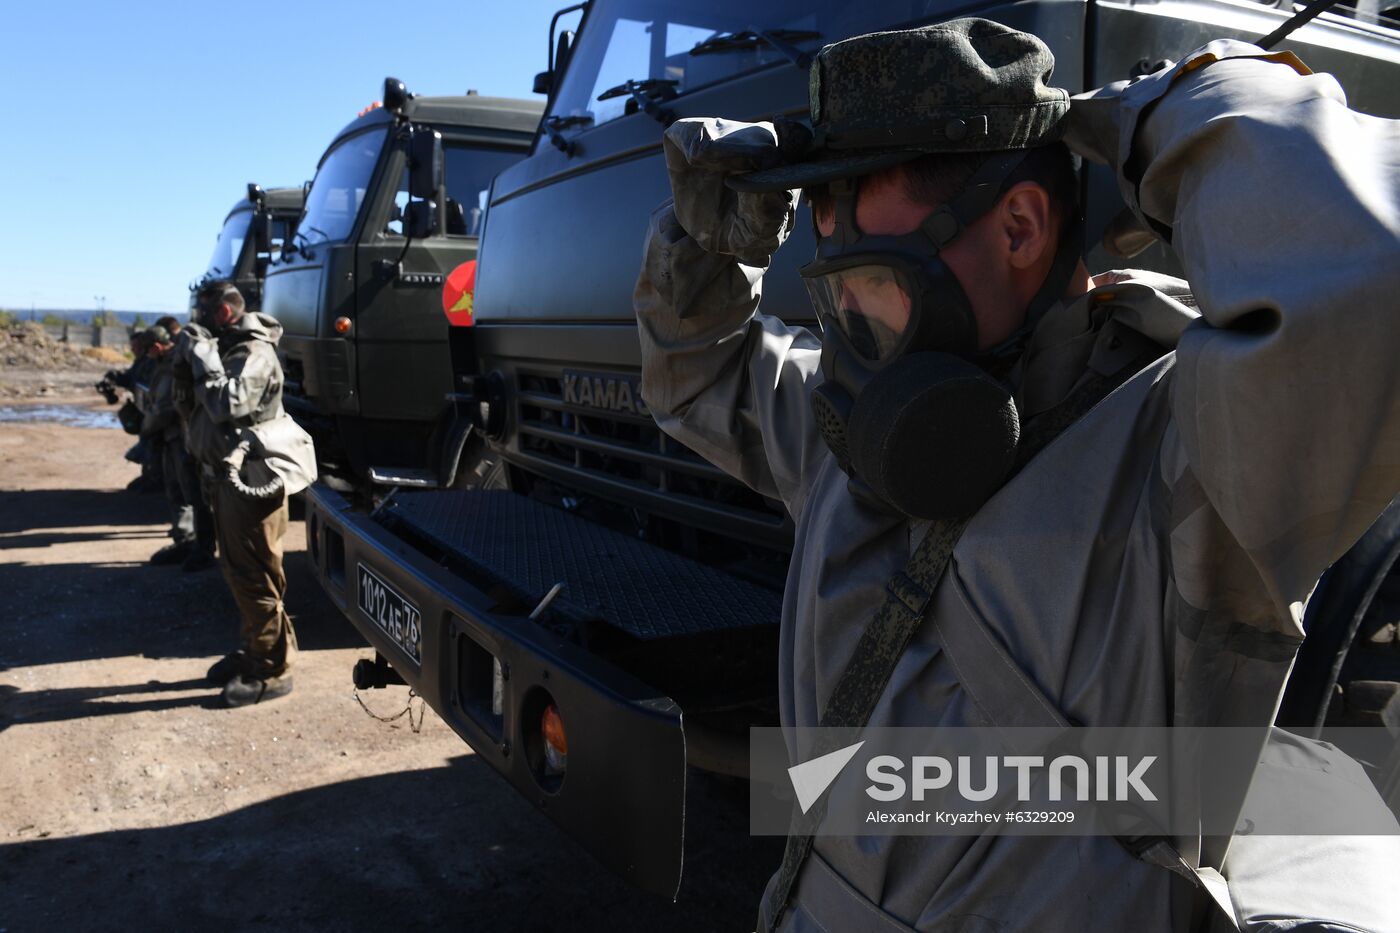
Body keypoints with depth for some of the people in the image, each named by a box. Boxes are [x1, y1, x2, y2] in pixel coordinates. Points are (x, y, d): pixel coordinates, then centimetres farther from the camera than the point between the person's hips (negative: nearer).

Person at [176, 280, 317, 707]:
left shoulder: (254, 353, -14)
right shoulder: (226, 348, 15)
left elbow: (226, 404, -28)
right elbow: (191, 403, 14)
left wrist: (202, 355, -20)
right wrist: (189, 361, -1)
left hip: (251, 478, -10)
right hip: (227, 474, 10)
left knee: (255, 574, -6)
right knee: (237, 570, 18)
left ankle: (272, 670, 2)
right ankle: (252, 651, 31)